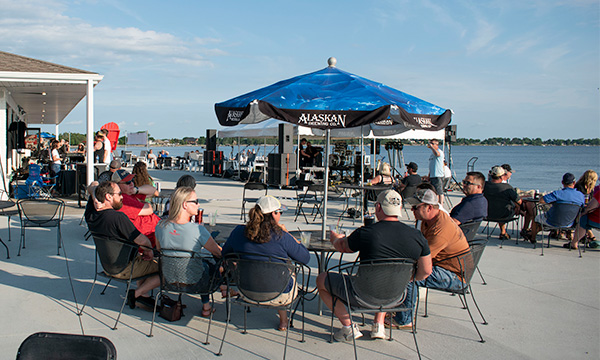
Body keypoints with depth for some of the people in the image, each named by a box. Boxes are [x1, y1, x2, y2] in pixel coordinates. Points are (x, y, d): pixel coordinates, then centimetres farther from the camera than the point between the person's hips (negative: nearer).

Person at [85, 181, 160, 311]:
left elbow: (92, 186, 14)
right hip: (124, 269, -9)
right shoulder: (118, 217, -28)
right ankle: (136, 294, 0)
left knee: (142, 258, 32)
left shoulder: (91, 214, -4)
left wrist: (95, 198, -7)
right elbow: (144, 241, -24)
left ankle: (142, 296, 22)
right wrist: (148, 251, -3)